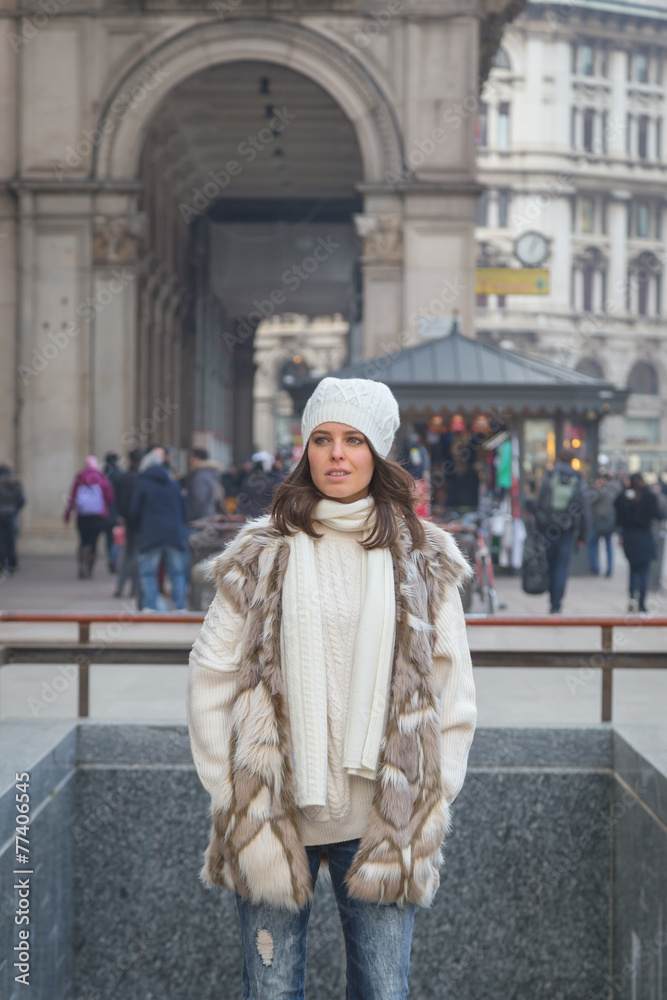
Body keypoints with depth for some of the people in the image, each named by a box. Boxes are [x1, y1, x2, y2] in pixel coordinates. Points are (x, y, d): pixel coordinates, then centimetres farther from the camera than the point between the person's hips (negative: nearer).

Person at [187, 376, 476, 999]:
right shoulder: (260, 553, 2)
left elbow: (453, 689, 7)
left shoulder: (423, 559, 5)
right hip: (272, 818, 0)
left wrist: (433, 800, 2)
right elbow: (211, 676, 3)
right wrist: (229, 794, -1)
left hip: (380, 824, 1)